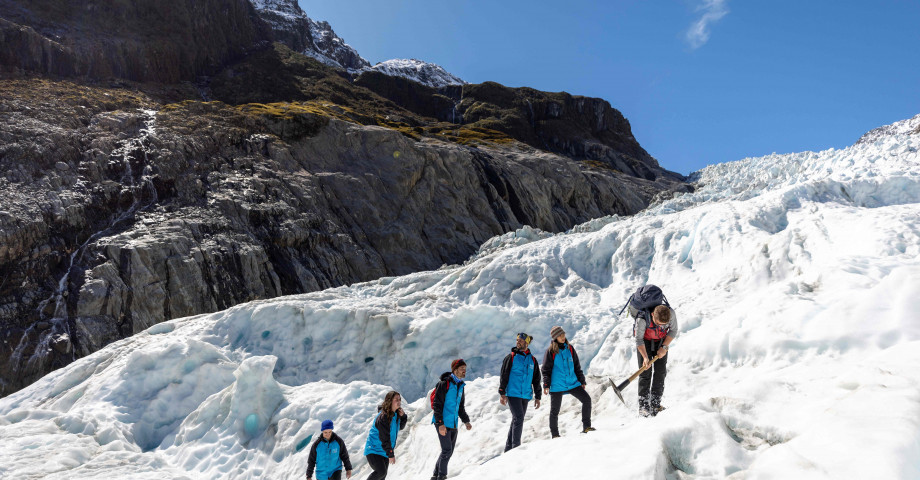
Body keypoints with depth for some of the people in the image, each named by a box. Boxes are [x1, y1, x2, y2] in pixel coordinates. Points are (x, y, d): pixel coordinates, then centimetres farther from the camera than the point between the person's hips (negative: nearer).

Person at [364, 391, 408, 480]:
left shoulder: (396, 414, 2)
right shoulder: (383, 416, -23)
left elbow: (401, 427, 18)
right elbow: (384, 438, -22)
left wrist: (403, 416, -3)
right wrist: (390, 454, -18)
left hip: (384, 452, 8)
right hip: (373, 450, -8)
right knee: (381, 472, -24)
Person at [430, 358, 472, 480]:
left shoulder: (460, 386, 13)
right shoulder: (444, 384, -12)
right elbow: (437, 405, -15)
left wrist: (466, 421, 13)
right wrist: (440, 423, -20)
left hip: (454, 424, 8)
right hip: (443, 424, -8)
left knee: (449, 451, 12)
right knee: (447, 450, -9)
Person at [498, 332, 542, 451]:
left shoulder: (532, 360, 12)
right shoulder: (511, 357, 1)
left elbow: (536, 380, 17)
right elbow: (504, 376, -1)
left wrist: (538, 397, 13)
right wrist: (502, 393, -8)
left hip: (525, 395, 5)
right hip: (512, 394, -5)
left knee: (517, 420, 9)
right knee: (518, 418, -16)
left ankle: (508, 448, 18)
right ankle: (516, 446, -11)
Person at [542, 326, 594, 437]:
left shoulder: (569, 348, 7)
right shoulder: (551, 351, -5)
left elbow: (577, 366, 15)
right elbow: (546, 369, -4)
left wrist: (582, 381, 14)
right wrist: (546, 384, -12)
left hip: (572, 383, 4)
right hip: (557, 386, -4)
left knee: (587, 399, -5)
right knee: (554, 411, 2)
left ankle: (586, 426, 6)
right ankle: (554, 434, 17)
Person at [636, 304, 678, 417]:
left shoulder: (671, 314, -29)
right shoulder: (642, 319, -36)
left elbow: (673, 331, -9)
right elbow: (639, 340, -22)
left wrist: (664, 347, -16)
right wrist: (645, 357, -30)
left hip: (662, 341, 3)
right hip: (645, 341, -3)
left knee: (660, 371, -3)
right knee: (645, 373, -8)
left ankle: (655, 404, 5)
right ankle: (643, 406, -5)